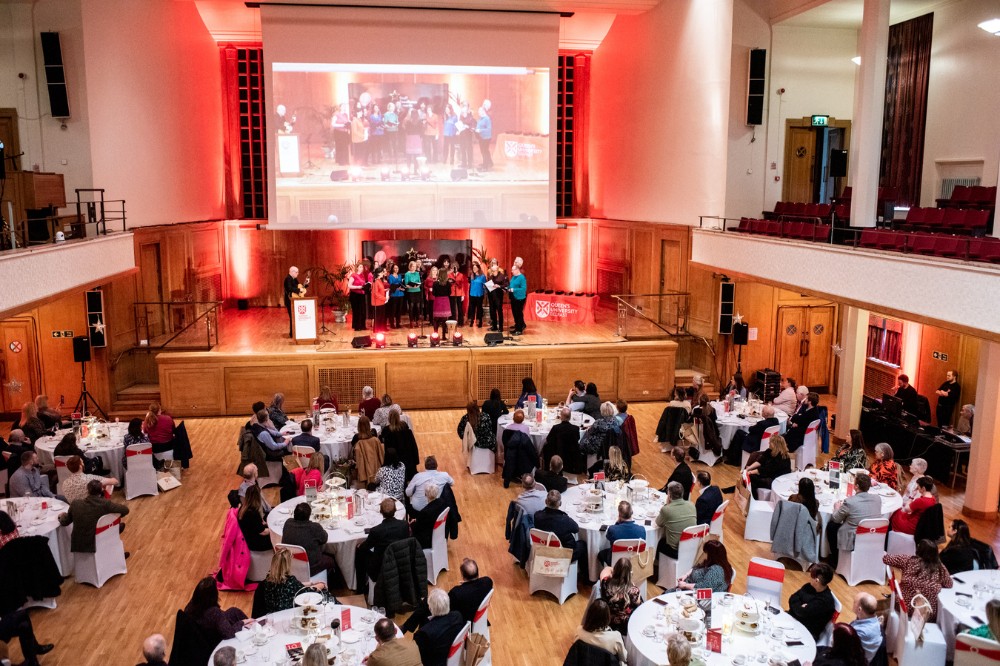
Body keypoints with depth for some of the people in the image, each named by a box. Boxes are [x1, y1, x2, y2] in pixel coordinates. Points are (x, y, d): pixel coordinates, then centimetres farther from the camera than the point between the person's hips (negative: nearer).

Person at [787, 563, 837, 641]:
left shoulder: (825, 601, -24)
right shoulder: (810, 587, 1)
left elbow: (803, 612, -26)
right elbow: (793, 598, 1)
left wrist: (799, 607, -6)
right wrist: (800, 607, -16)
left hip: (807, 632, -8)